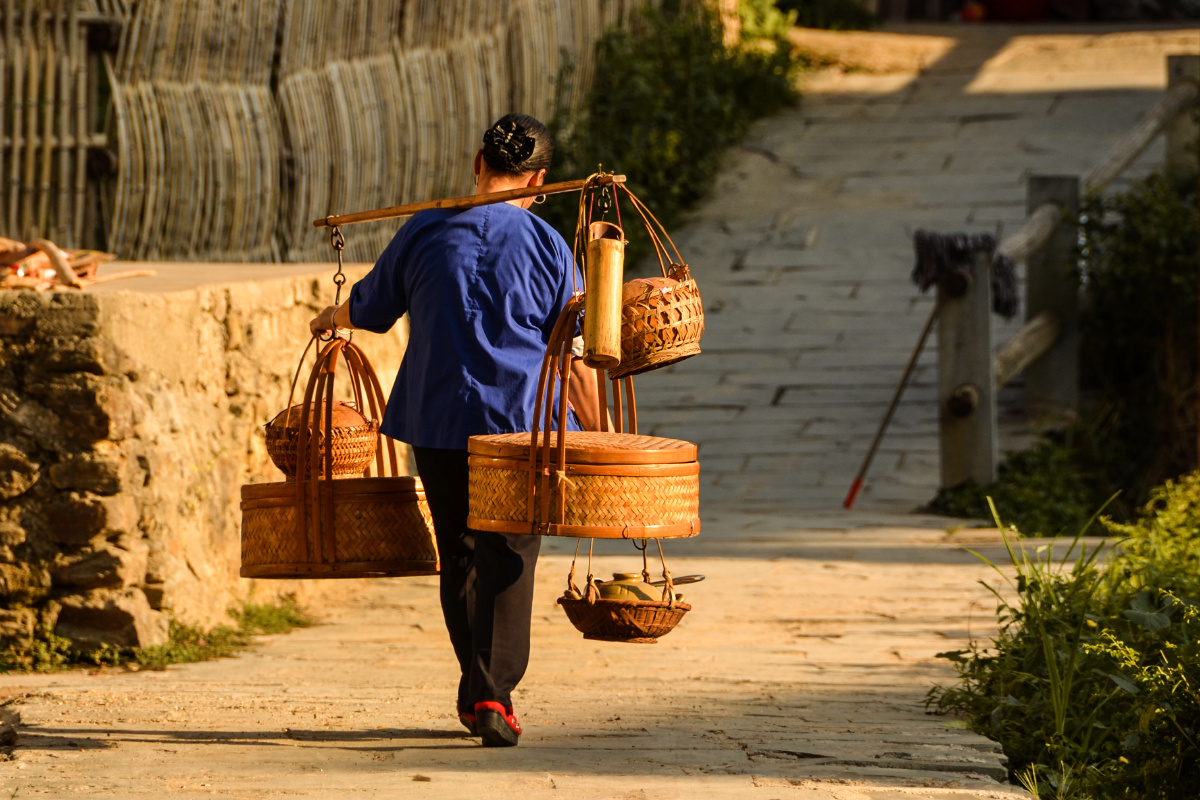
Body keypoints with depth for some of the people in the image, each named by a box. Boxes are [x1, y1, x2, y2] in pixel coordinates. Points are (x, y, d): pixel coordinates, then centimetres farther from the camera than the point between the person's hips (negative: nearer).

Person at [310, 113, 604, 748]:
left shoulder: (426, 232, 2)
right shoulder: (547, 247, -2)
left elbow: (368, 307, 16)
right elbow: (577, 358, -2)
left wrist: (329, 320, 39)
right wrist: (596, 436, 6)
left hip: (439, 421, 2)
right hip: (522, 423, -2)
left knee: (460, 556, 13)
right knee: (509, 557, 1)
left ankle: (478, 689, 17)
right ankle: (493, 694, -12)